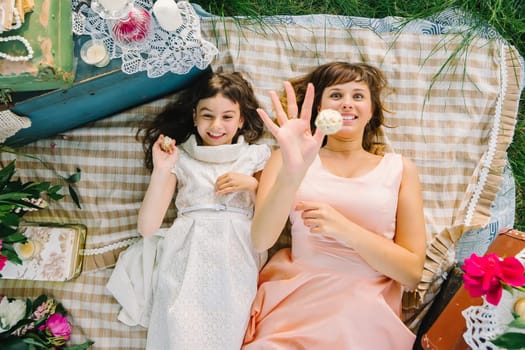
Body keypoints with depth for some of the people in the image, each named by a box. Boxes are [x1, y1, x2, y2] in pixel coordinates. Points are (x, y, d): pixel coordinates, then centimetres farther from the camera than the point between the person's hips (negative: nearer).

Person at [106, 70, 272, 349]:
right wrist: (161, 171, -6)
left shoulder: (255, 156, 15)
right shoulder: (180, 158, 12)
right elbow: (147, 228, 3)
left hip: (236, 253, 1)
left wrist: (252, 184, -3)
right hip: (186, 251, 0)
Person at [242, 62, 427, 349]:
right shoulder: (290, 157, 7)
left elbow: (412, 273, 2)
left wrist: (346, 229, -12)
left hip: (365, 306, 0)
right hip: (294, 298, 1)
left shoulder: (398, 169, 7)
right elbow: (260, 241, -8)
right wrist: (292, 172, -24)